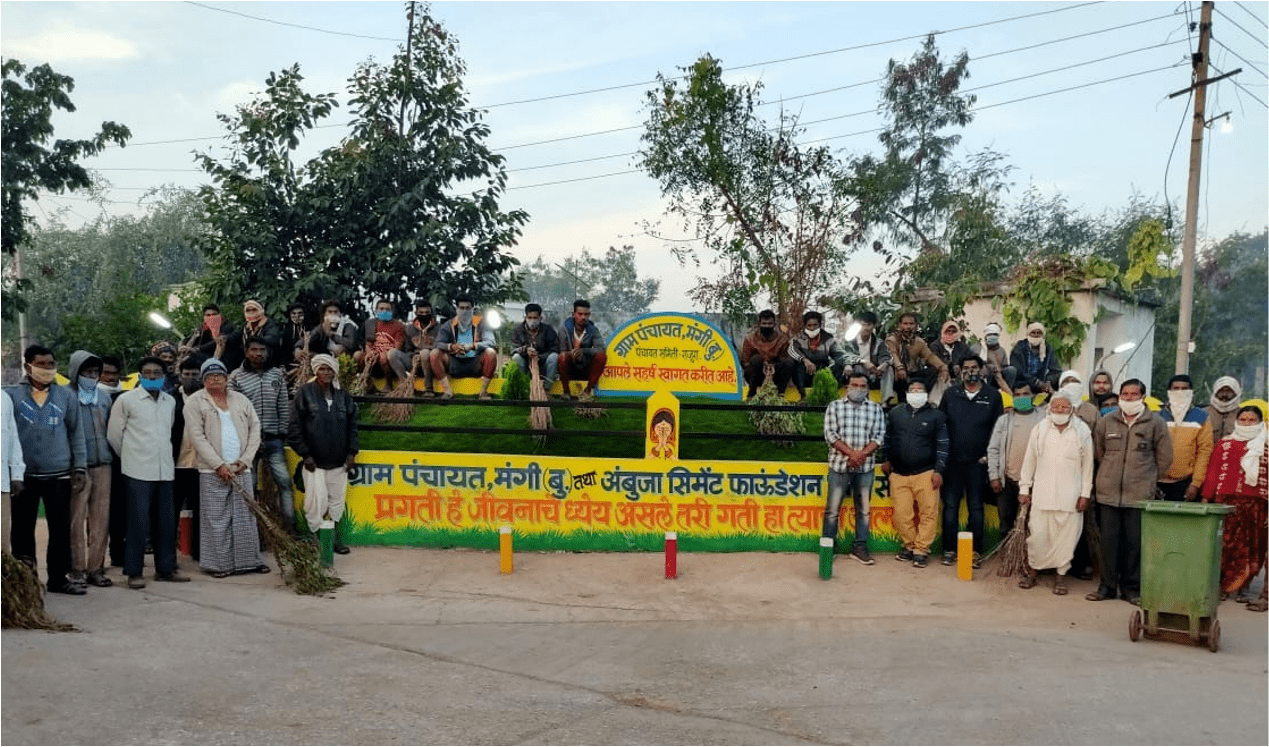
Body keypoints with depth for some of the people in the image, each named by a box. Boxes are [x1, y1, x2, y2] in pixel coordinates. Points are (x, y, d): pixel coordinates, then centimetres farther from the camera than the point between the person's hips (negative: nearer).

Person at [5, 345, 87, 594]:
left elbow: (76, 434, 9)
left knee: (61, 528, 4)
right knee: (22, 529, 7)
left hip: (59, 475, 1)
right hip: (24, 476, -1)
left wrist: (80, 468, 3)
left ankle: (59, 578, 15)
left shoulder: (66, 396, 7)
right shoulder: (12, 395, 2)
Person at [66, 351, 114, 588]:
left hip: (103, 464, 5)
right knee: (77, 519, -3)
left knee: (101, 519, 5)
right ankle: (78, 570, 6)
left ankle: (95, 568, 12)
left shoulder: (104, 397, 15)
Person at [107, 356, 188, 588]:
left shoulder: (170, 401, 12)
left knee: (167, 521, 7)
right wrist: (130, 456, 11)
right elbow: (115, 433, 3)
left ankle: (166, 568, 17)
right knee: (139, 521, -5)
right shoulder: (126, 400, -2)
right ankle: (134, 572, 4)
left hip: (165, 470, 5)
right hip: (138, 471, -5)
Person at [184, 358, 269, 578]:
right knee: (215, 519, 0)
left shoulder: (241, 400, 12)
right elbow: (197, 437, -6)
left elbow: (255, 430, 11)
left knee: (246, 516, 6)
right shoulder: (195, 402, 0)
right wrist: (219, 465, -12)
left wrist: (245, 460, -1)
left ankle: (249, 560, 13)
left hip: (241, 469, 4)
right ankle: (218, 563, 8)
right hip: (212, 471, -3)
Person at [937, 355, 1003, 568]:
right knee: (950, 506, 4)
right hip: (952, 461, 1)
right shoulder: (950, 395, 5)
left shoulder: (993, 396, 2)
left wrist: (989, 455, -5)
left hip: (978, 462, -1)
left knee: (976, 508, 6)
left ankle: (976, 551, 13)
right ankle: (949, 550, 10)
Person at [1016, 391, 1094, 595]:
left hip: (1070, 494, 0)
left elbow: (1087, 465, 5)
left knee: (1067, 535, 2)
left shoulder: (1082, 431, 2)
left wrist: (1085, 494, 1)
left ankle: (1061, 574, 16)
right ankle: (1032, 570, 17)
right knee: (1037, 534, 0)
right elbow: (1029, 461, 9)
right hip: (1042, 492, 1)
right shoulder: (1039, 429, 4)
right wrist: (1024, 488, 8)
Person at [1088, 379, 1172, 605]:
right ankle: (1107, 586, 15)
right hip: (1108, 492, 2)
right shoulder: (1106, 422, 6)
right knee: (1108, 540, 5)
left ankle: (1132, 588, 14)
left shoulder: (1155, 423, 0)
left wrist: (1147, 479, 8)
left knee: (1135, 541, 2)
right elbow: (1097, 452, 16)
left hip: (1140, 494, -2)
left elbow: (1165, 457, 6)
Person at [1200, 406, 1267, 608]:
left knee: (1252, 546, 5)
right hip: (1227, 500, -1)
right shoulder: (1226, 444, 9)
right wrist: (1206, 497, 1)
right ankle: (1219, 585, 6)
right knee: (1224, 544, -4)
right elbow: (1213, 471, 6)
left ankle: (1244, 588, 16)